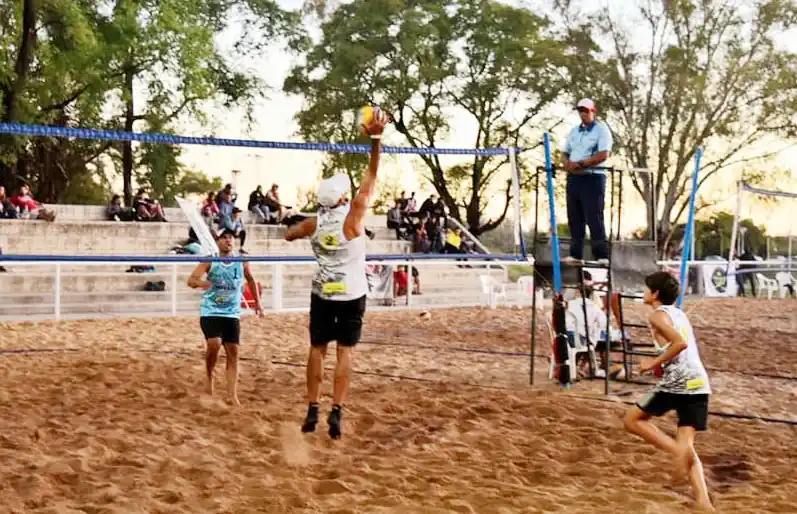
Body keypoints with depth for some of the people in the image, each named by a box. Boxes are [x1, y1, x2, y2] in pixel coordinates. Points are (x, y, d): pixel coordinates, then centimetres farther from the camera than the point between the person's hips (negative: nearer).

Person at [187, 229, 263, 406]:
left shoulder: (241, 262, -1)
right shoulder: (210, 261, -8)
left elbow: (251, 280, 18)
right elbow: (191, 280, -19)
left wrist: (257, 303, 17)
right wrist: (200, 282, -41)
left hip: (232, 313, 3)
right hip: (210, 312, -3)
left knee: (233, 352, -1)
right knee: (214, 344, -23)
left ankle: (232, 395, 4)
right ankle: (209, 377, 6)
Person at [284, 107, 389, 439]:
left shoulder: (313, 223, -5)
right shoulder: (353, 216, -17)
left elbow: (289, 235, 15)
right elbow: (371, 177, -16)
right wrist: (375, 138, -17)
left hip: (322, 294, 3)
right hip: (352, 295, -3)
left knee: (317, 349, 9)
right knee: (345, 351, 0)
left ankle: (312, 410, 9)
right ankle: (336, 411, -7)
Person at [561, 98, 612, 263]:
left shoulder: (601, 129, -2)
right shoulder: (574, 131, 19)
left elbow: (603, 155, -14)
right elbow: (565, 153, 19)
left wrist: (580, 164, -17)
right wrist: (567, 163, -5)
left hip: (593, 178, -7)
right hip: (573, 178, 7)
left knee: (594, 218, -9)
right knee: (574, 219, 6)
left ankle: (602, 256, -7)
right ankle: (575, 255, 11)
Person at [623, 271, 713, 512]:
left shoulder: (658, 315, -4)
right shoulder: (679, 313, 23)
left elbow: (680, 343, -19)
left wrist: (654, 363, -10)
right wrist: (659, 364, 21)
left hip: (677, 382, -8)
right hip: (699, 383, 8)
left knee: (632, 419, 10)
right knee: (686, 447, 9)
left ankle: (679, 450, -9)